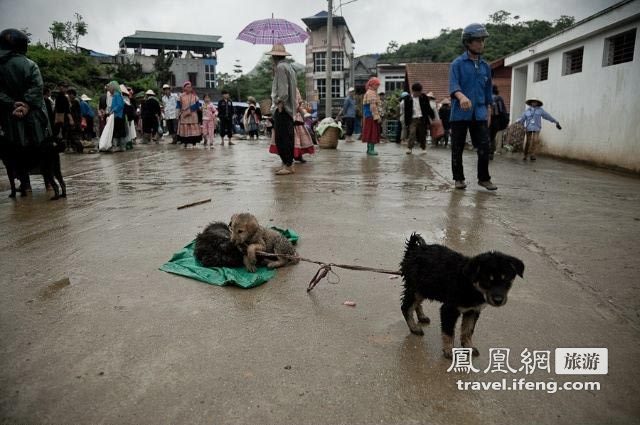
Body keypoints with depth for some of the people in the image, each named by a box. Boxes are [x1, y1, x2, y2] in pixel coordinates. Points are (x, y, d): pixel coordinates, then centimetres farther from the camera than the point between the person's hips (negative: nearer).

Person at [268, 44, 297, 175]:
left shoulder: (280, 67, -9)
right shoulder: (288, 66, 19)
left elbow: (283, 89, -18)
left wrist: (280, 103, -17)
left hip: (282, 107, -10)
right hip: (289, 107, 10)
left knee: (282, 138, -9)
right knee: (287, 137, 11)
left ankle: (288, 165, -9)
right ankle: (287, 164, 16)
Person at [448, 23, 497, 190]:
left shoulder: (486, 66, 13)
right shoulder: (457, 64, -1)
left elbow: (488, 90, 19)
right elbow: (453, 85, -16)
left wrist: (488, 112, 17)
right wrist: (462, 97, -36)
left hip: (479, 113, 3)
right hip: (460, 113, -3)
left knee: (484, 147, -3)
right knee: (457, 148, 4)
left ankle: (484, 178, 11)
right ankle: (459, 178, 18)